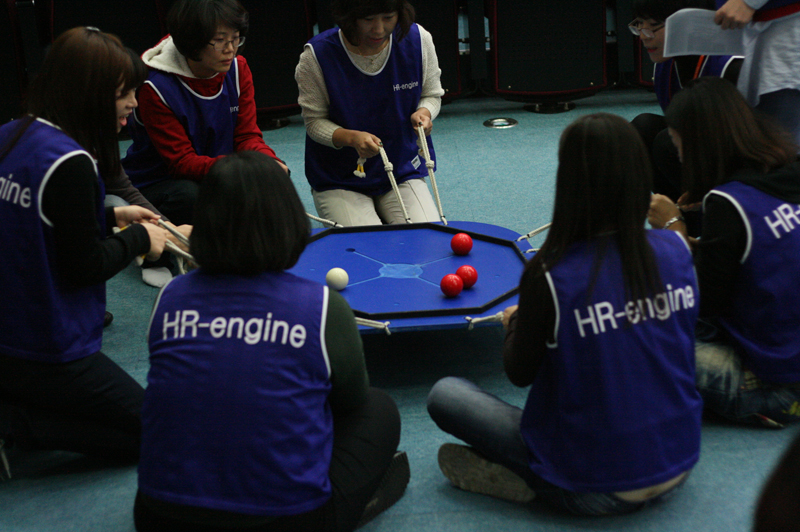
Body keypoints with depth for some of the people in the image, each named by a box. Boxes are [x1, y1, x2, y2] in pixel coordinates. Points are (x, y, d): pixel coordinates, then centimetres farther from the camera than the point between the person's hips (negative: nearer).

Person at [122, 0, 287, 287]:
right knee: (187, 195, -39)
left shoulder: (237, 68, -7)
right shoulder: (155, 87, -24)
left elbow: (248, 136, -7)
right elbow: (181, 161, -26)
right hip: (154, 182, -5)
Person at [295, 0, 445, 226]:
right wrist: (351, 138, -27)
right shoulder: (318, 54, -16)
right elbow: (314, 121, -7)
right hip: (338, 183, -2)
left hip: (403, 172, 3)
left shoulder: (418, 40, -8)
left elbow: (432, 95, 9)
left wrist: (424, 112, -16)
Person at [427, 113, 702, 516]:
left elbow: (520, 373, -6)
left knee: (444, 394, 6)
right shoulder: (676, 251, -8)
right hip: (680, 465, 6)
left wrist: (516, 325, 16)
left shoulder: (549, 275, -22)